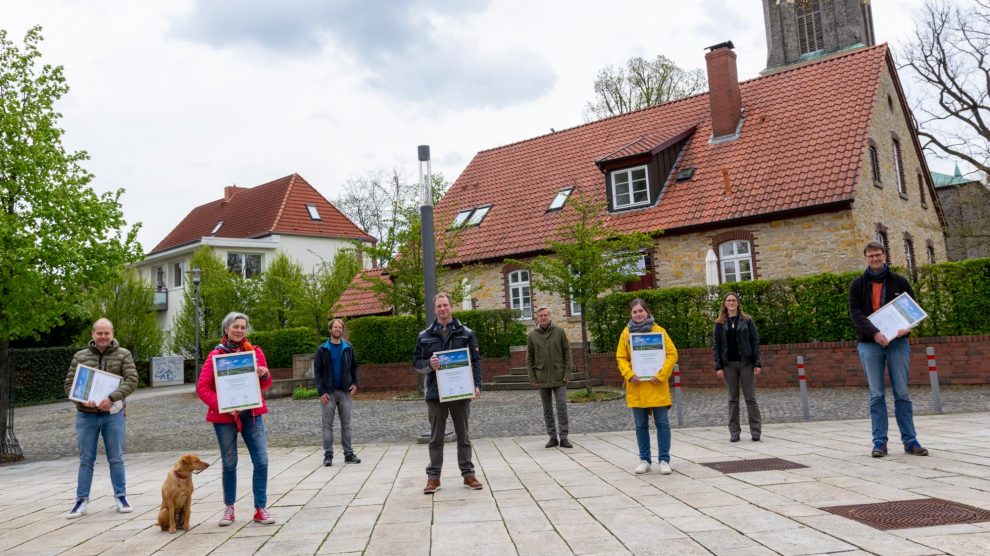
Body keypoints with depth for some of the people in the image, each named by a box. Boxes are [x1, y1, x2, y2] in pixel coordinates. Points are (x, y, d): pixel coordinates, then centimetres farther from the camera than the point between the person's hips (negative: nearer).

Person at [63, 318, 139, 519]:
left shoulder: (123, 355, 1)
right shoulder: (80, 356, 6)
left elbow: (132, 380, -8)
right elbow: (69, 384, 5)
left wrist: (112, 398, -21)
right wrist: (83, 400, -14)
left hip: (113, 413, -1)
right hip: (86, 414, 1)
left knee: (116, 458, 6)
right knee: (86, 460, 7)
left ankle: (121, 496, 16)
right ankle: (81, 500, 16)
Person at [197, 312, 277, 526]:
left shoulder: (255, 352, 5)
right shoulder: (215, 355, -2)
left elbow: (266, 385, 10)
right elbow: (202, 387, -7)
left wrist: (264, 375, -14)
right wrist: (222, 405, -20)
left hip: (252, 414, 2)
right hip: (225, 416, -2)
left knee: (261, 461, -4)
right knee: (229, 464, 8)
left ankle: (260, 508, 6)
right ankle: (229, 508, 23)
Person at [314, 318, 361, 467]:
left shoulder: (348, 348, 5)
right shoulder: (323, 349, 0)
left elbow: (354, 366, 12)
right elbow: (317, 371, -2)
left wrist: (355, 383, -3)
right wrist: (321, 391, -10)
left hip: (345, 392, 2)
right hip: (329, 392, -2)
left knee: (346, 425, 7)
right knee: (327, 425, 1)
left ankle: (348, 454, 12)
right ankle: (328, 455, 5)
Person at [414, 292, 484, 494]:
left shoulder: (466, 333, 4)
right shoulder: (425, 336, 6)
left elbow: (476, 361, 3)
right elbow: (416, 362, 8)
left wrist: (477, 385, -7)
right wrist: (429, 365, -14)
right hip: (435, 394, 0)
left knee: (463, 436, 9)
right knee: (436, 438, 7)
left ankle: (468, 473, 17)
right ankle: (433, 476, 13)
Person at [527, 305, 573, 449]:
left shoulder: (559, 331, 0)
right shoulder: (532, 335, 2)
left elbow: (567, 353, 1)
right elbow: (529, 358, 5)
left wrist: (567, 373, -6)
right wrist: (532, 377, -1)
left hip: (559, 377, -1)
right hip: (542, 379, 1)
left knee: (562, 406, -5)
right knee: (547, 410, 8)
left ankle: (563, 437, 1)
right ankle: (553, 437, 17)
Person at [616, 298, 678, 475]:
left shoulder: (658, 330, -2)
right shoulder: (626, 333, 5)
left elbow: (672, 354, -3)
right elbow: (620, 357, 7)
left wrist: (661, 375, -13)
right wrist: (629, 375, -10)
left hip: (656, 386, -2)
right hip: (636, 387, 2)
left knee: (662, 423, 2)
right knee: (641, 425, 9)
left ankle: (664, 460, 11)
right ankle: (644, 460, 19)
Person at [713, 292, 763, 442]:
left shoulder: (747, 320, 4)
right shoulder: (720, 323, 6)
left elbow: (755, 341, 1)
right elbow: (716, 345, 4)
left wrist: (757, 363, -7)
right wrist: (718, 366, -4)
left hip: (746, 363, -1)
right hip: (728, 364, 1)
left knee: (750, 398, 0)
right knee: (733, 399, 5)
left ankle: (755, 430, 6)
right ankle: (734, 432, 9)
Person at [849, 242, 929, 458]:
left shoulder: (899, 282, 8)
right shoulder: (858, 284, 5)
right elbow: (855, 313, -4)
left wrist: (906, 327, -13)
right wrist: (874, 333, -20)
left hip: (898, 342, 1)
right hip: (869, 344, -1)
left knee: (902, 393, 3)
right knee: (876, 395, 1)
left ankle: (910, 440, 9)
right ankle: (879, 441, 5)